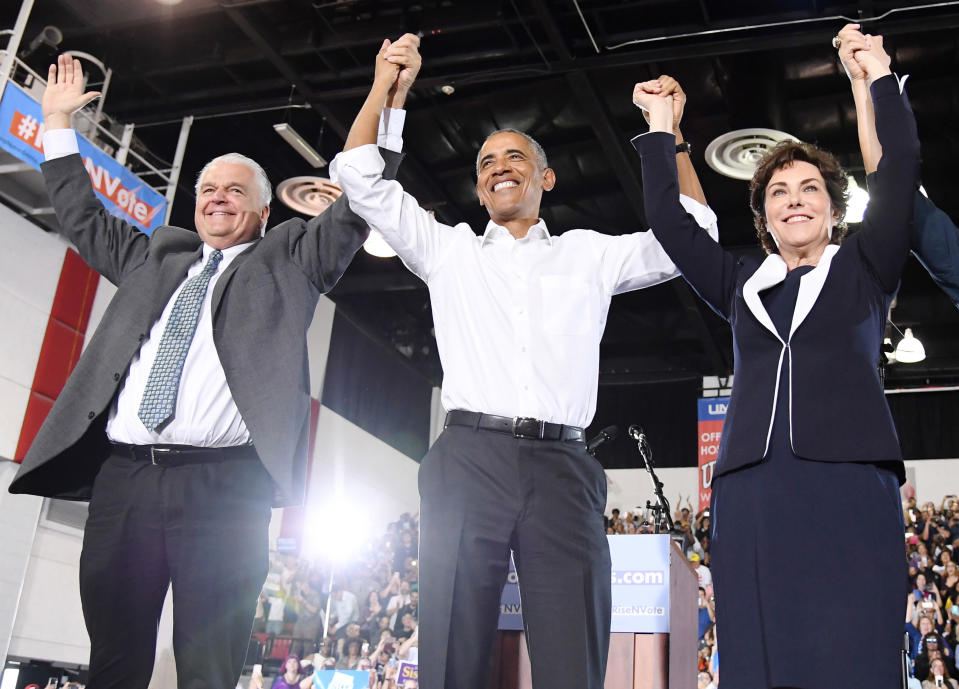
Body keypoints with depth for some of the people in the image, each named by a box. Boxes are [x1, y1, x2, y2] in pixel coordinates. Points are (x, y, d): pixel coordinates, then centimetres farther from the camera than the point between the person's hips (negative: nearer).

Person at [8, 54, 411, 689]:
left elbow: (354, 210, 7)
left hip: (223, 486, -4)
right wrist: (59, 123, 37)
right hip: (122, 476, 4)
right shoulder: (154, 256, 26)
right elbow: (85, 220, 36)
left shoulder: (289, 260, 15)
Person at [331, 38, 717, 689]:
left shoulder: (588, 255, 22)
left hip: (562, 469, 0)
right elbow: (361, 178, 22)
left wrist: (672, 136, 19)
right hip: (469, 459, 0)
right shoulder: (448, 250, 21)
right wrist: (383, 84, 22)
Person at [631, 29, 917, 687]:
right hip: (750, 483, 2)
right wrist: (660, 127, 27)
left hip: (849, 480, -2)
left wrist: (881, 78, 16)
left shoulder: (864, 269, 18)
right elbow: (669, 221, 22)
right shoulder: (742, 282, 23)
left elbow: (901, 167, 10)